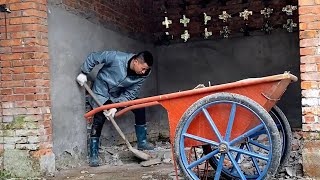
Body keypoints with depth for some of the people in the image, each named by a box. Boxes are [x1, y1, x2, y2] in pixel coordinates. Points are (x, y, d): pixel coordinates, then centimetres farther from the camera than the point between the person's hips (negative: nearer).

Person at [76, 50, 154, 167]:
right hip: (102, 91, -4)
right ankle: (93, 155, -3)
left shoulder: (143, 75, -20)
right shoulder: (117, 58, -33)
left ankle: (142, 143, 6)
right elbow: (93, 57, -21)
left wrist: (116, 106, -26)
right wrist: (83, 73, -19)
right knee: (98, 121, -13)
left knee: (140, 109, -7)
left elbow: (130, 93, -17)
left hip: (120, 95, 4)